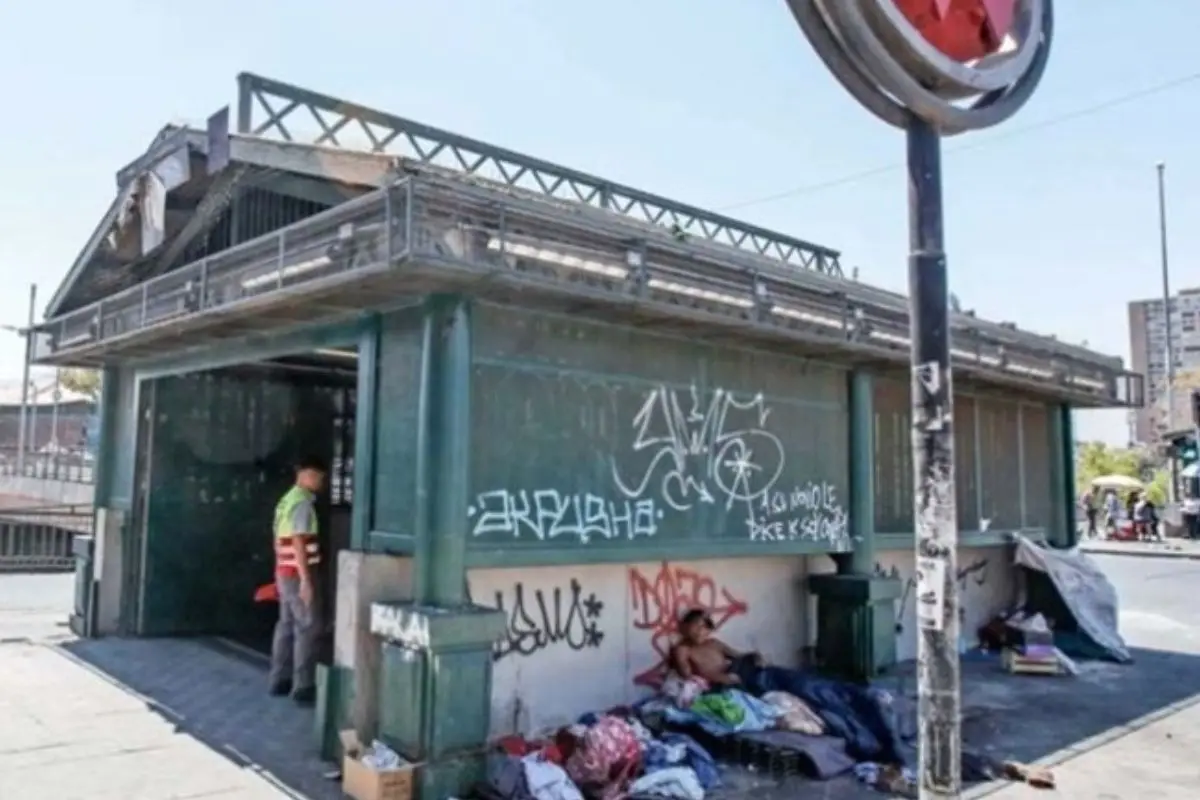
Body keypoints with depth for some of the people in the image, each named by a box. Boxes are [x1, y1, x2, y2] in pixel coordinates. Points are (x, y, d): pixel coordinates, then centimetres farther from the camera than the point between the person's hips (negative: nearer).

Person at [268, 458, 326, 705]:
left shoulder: (287, 500, 14)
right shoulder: (302, 503, -16)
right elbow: (298, 543, -22)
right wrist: (306, 580, -22)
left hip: (284, 572, 9)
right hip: (298, 574, -9)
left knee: (286, 625, 14)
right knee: (307, 628, -5)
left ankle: (280, 681, 20)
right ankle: (303, 688, -4)